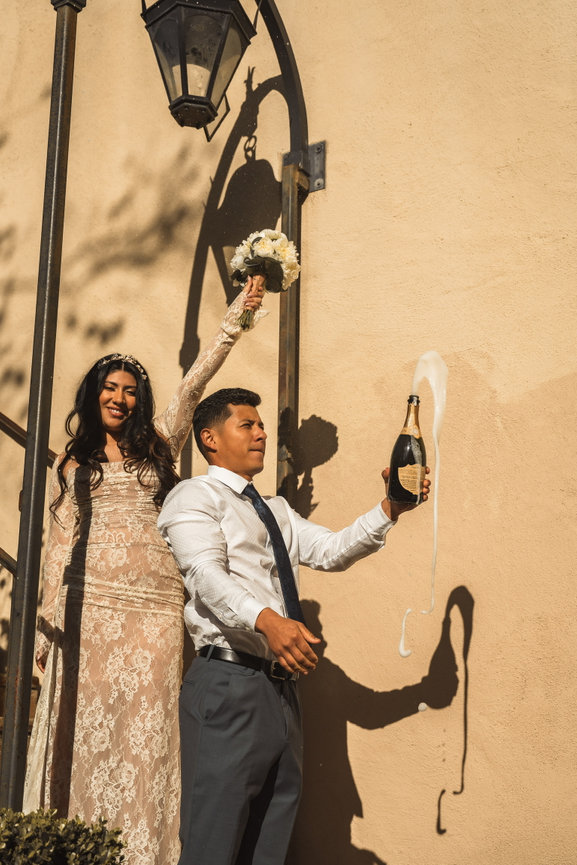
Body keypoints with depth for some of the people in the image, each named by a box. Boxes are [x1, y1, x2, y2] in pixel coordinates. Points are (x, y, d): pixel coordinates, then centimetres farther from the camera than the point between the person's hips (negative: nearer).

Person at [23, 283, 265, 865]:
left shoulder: (158, 446, 15)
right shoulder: (71, 464, 15)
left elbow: (193, 385, 6)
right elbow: (59, 543, 10)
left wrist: (235, 316, 0)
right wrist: (48, 621, 3)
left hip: (153, 606, 0)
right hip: (87, 605, 0)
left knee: (145, 726, -2)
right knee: (85, 724, -1)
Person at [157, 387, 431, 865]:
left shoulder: (277, 511, 24)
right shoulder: (195, 496, -1)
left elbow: (332, 550, 12)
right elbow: (207, 575, -18)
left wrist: (390, 509, -3)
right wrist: (268, 621, -35)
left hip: (281, 686, 8)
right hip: (228, 683, -8)